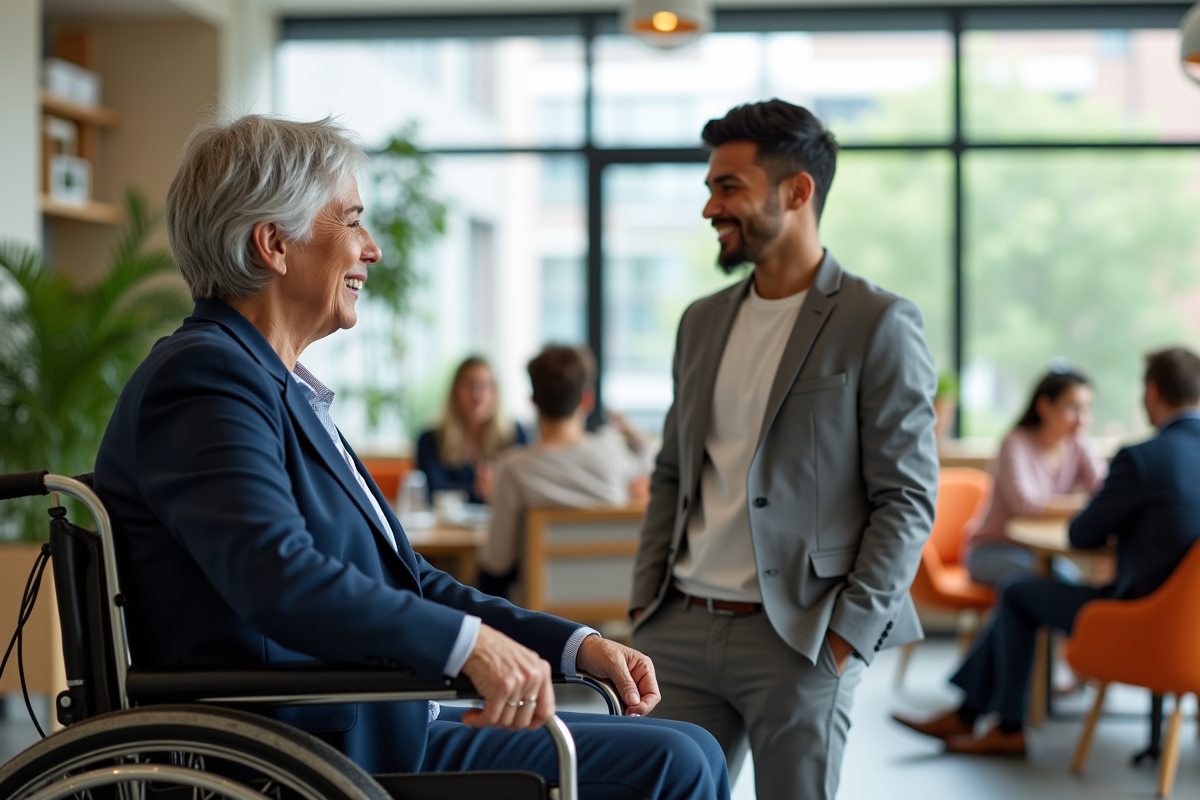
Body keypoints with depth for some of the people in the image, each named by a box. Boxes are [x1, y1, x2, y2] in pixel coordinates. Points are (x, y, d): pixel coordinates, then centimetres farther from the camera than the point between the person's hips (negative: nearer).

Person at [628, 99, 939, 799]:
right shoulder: (703, 322, 14)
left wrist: (848, 633, -14)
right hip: (681, 629, 5)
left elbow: (908, 499, -8)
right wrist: (648, 599, 9)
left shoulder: (878, 324, -5)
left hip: (799, 638, -5)